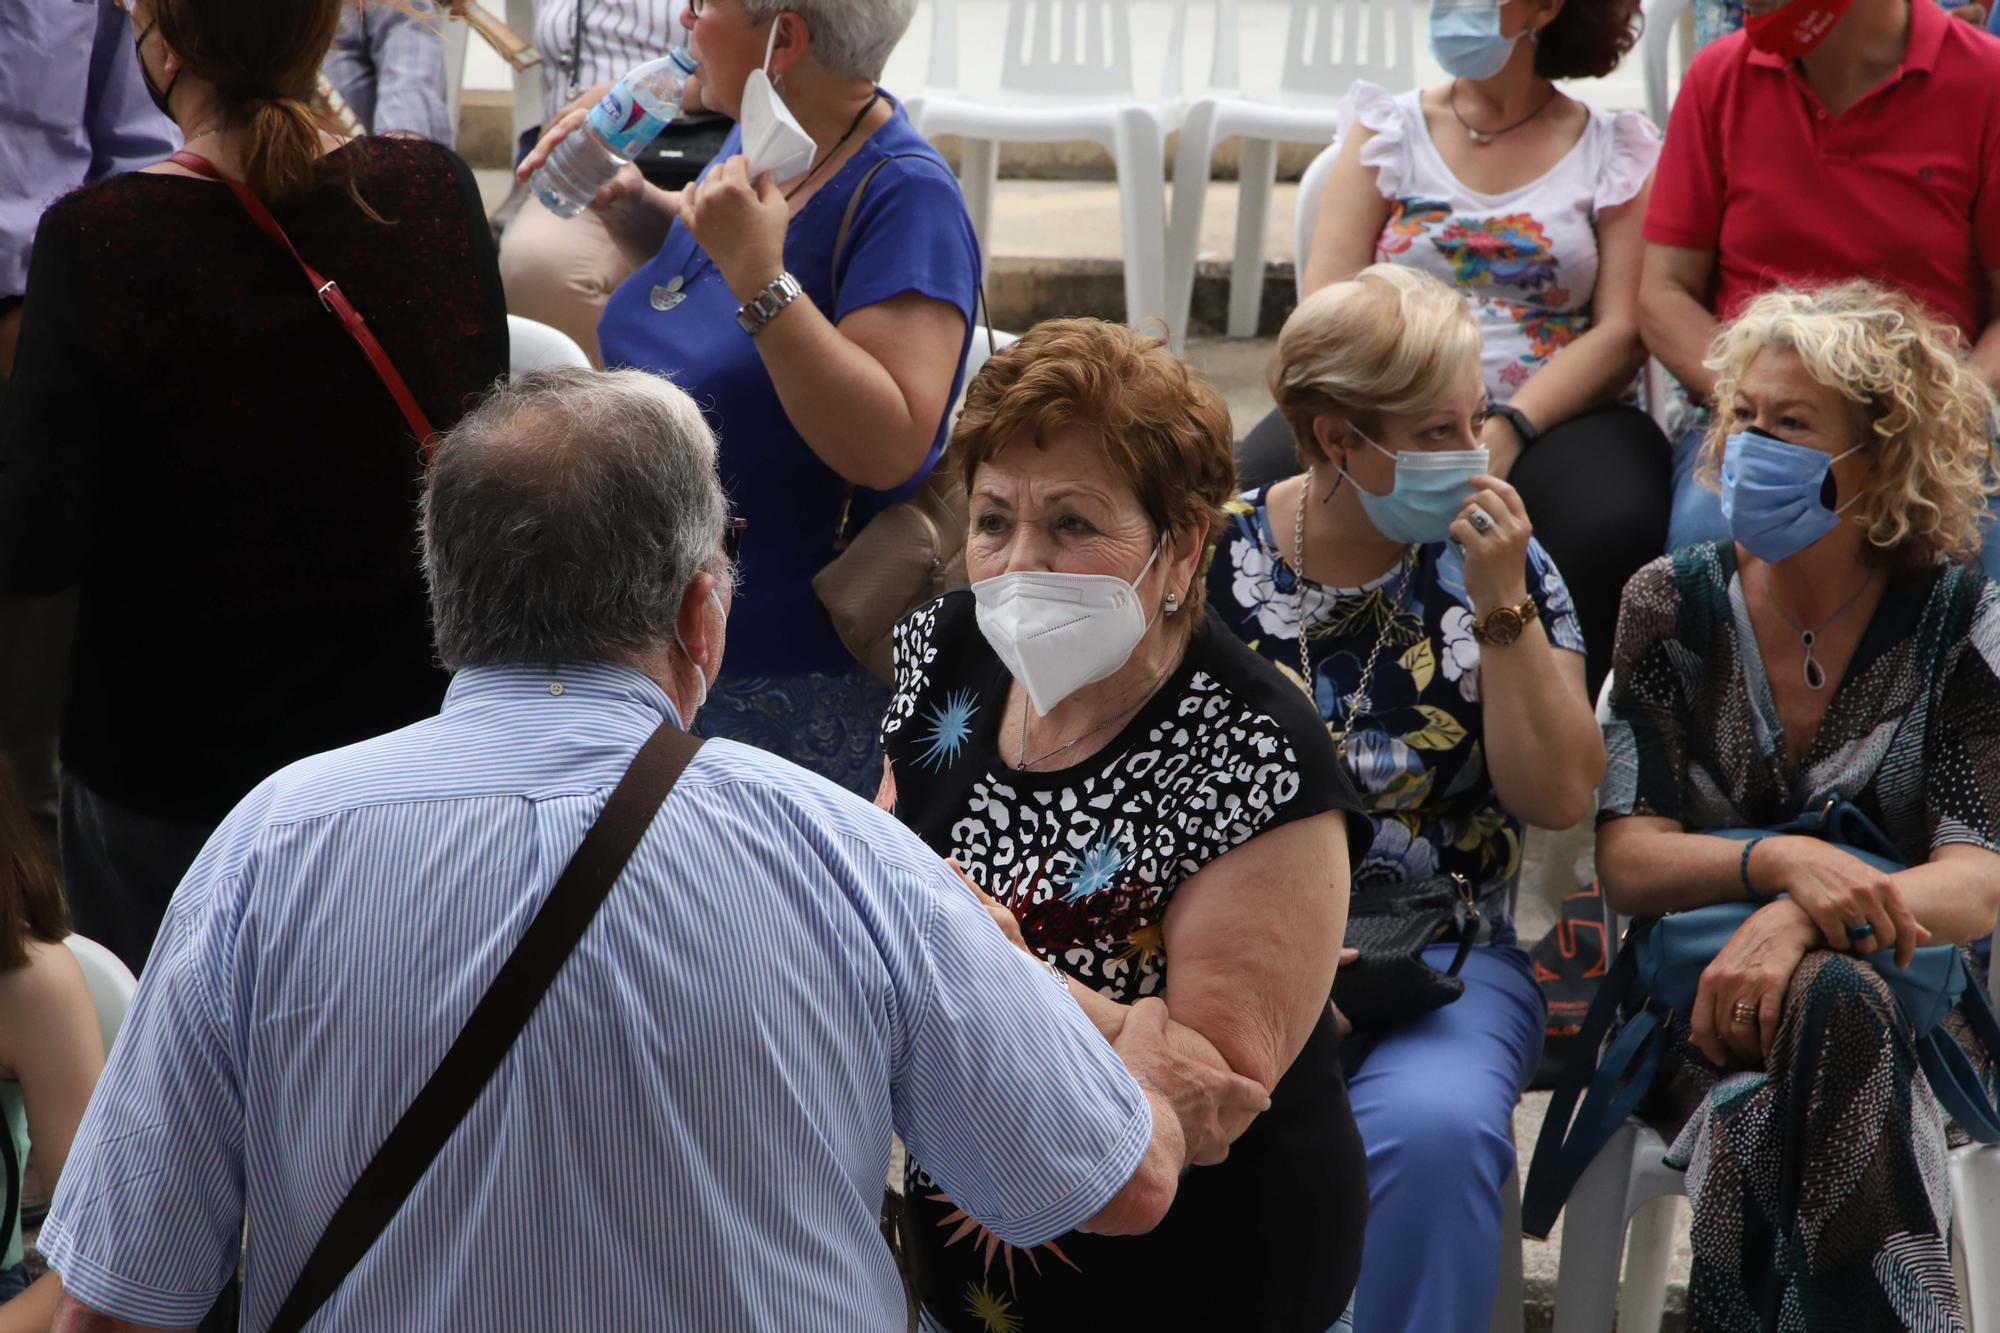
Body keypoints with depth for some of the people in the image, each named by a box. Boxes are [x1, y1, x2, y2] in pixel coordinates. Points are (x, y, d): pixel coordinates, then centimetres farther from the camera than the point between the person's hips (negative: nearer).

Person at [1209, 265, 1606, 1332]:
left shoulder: (1496, 563, 5)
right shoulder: (1213, 560, 1)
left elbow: (1558, 797, -3)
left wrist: (1502, 606, -12)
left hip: (1441, 956, 1)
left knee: (1434, 1127, -32)